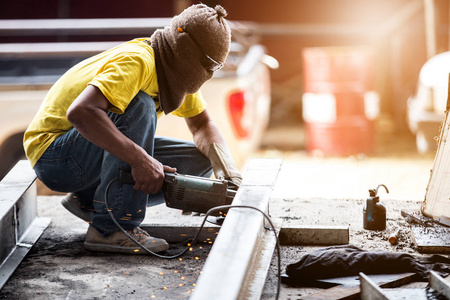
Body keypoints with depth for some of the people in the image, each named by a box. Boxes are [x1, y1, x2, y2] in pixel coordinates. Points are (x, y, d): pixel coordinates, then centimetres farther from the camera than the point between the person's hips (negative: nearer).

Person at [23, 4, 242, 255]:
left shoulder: (178, 71, 0)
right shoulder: (137, 61, -27)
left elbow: (202, 125, 9)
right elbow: (80, 112, -41)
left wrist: (227, 168, -11)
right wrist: (140, 159, -44)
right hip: (52, 154, -9)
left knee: (201, 161, -2)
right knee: (139, 106, -33)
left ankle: (89, 199, 5)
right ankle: (111, 229, -26)